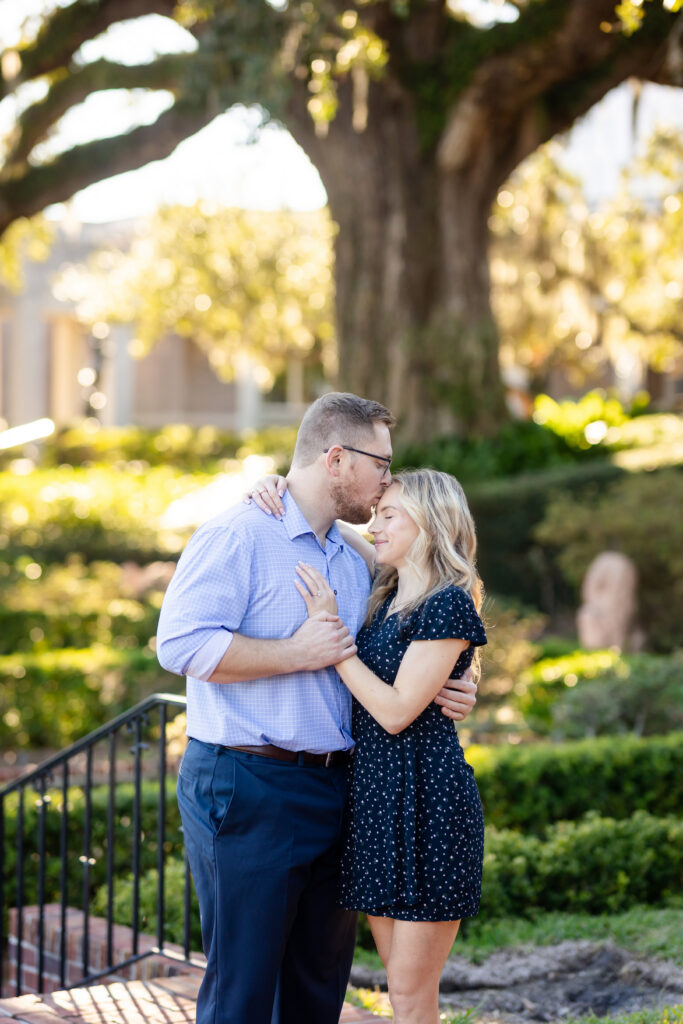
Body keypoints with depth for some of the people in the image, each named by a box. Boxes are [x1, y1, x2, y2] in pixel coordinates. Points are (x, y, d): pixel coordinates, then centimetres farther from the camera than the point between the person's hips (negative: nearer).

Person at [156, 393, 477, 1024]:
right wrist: (297, 653, -17)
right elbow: (181, 643, -19)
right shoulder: (238, 536, -9)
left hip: (333, 788, 8)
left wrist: (439, 695, 9)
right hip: (247, 788, -8)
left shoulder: (354, 562, 18)